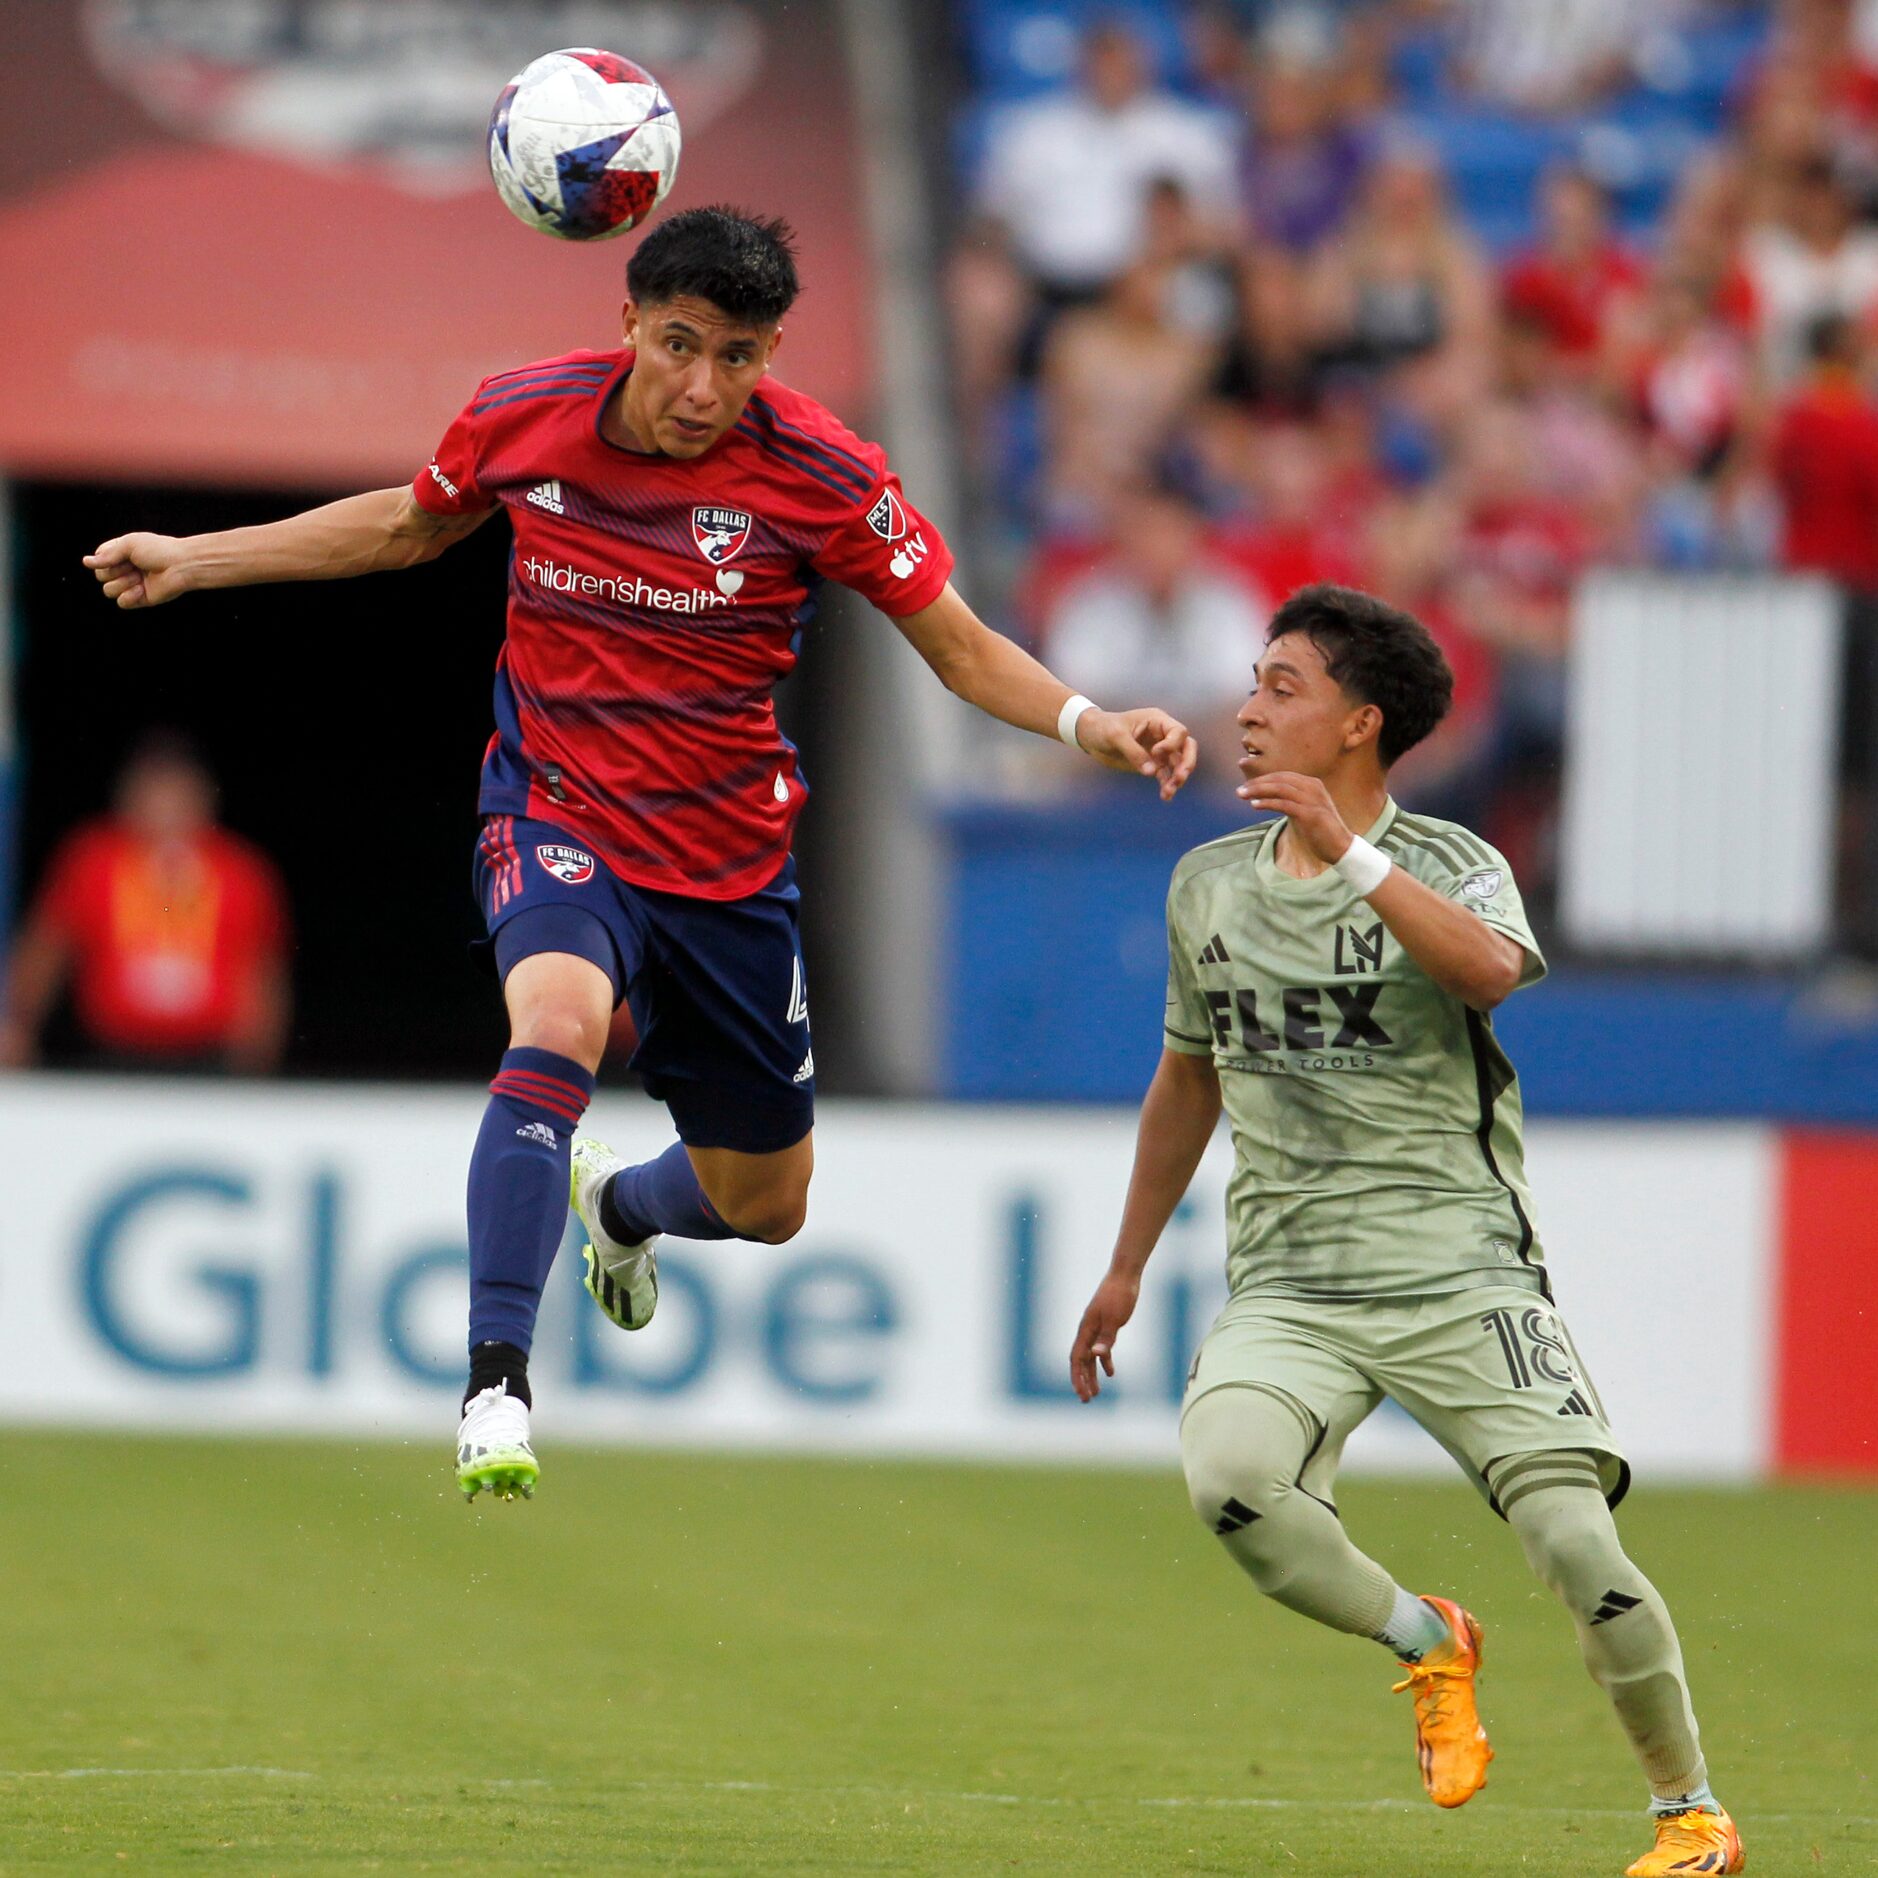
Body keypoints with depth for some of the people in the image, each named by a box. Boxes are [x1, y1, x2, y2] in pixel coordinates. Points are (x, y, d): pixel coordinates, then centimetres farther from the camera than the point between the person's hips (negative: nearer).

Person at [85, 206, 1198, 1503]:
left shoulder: (820, 476, -15)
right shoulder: (524, 420, -10)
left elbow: (961, 648, -7)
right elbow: (410, 526, 12)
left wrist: (1090, 724, -26)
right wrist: (194, 560, 12)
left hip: (729, 855, 1)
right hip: (557, 816, -1)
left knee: (763, 1203, 13)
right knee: (561, 1020, -35)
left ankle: (621, 1207, 52)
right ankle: (497, 1390, -34)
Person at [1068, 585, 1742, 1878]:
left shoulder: (1447, 863, -3)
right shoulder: (1209, 887, 11)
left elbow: (1490, 967, -28)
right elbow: (1188, 1077, 25)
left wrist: (1351, 855, -33)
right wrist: (1126, 1268, 31)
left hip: (1463, 1272, -3)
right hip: (1289, 1288, 3)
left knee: (1579, 1550, -14)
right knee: (1228, 1478, -28)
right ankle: (1424, 1642, -1)